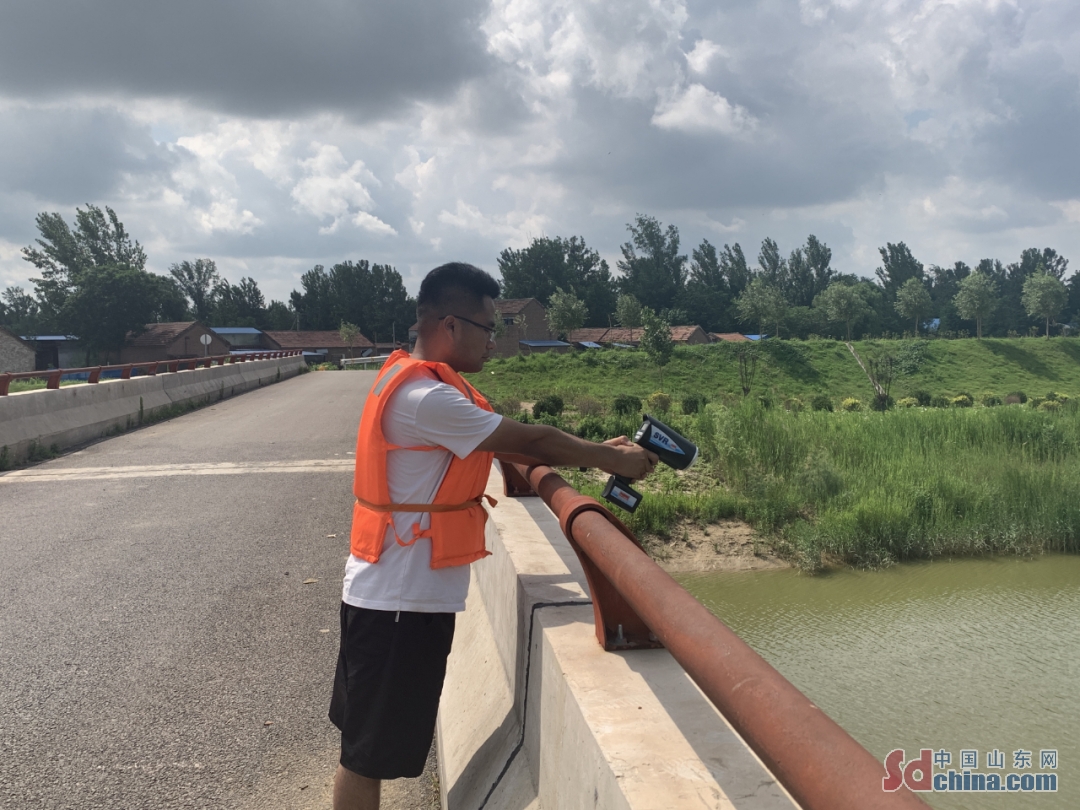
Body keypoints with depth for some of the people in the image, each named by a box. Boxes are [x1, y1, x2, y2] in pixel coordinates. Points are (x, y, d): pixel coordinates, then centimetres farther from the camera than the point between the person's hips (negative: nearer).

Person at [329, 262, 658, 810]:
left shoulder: (417, 383, 9)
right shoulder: (426, 398, -24)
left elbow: (506, 446, 10)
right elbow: (527, 440, -16)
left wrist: (592, 452, 5)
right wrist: (609, 459, -3)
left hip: (394, 590, 10)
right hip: (402, 600, -10)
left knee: (368, 745, 22)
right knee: (368, 754, 6)